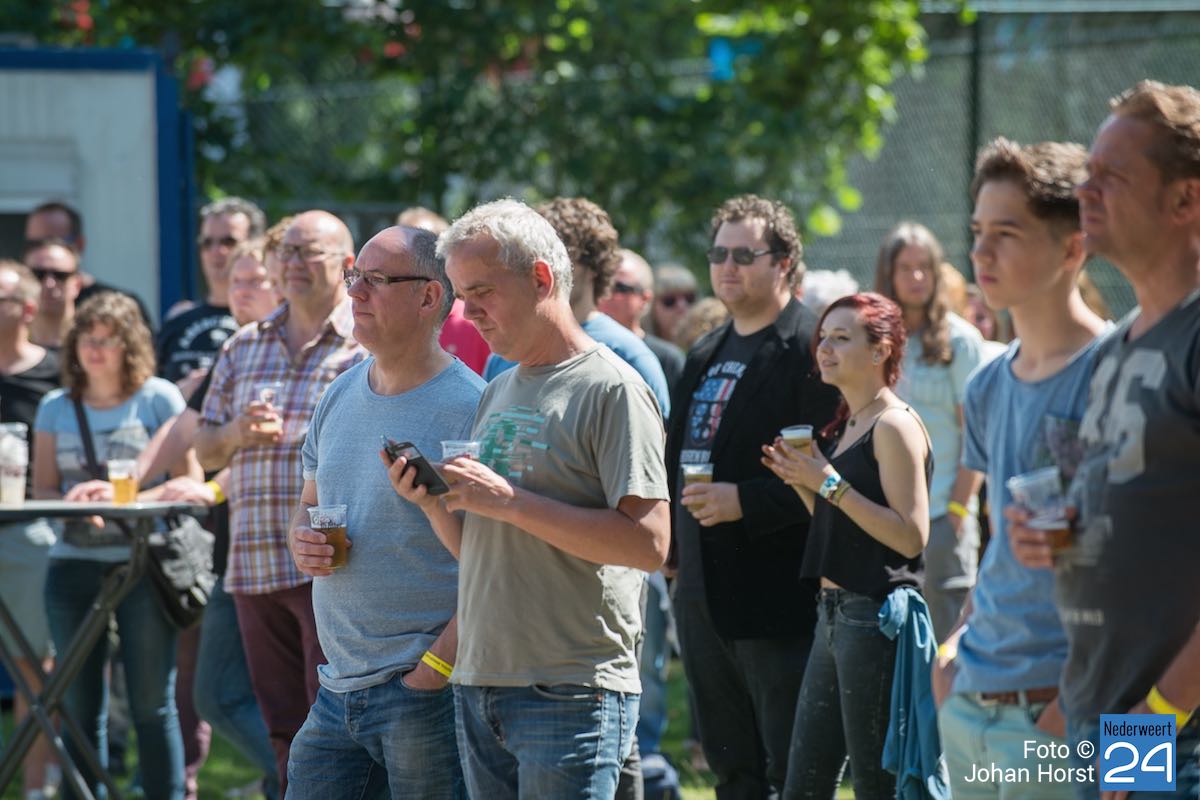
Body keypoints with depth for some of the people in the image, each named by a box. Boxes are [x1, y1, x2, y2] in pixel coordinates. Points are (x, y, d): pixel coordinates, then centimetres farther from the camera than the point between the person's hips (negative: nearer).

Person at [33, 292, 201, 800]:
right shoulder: (56, 407, 13)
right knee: (79, 707, 6)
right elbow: (42, 489, 9)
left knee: (152, 705, -3)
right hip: (74, 563, 3)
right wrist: (72, 501, -13)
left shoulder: (158, 398, 2)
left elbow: (189, 482, -3)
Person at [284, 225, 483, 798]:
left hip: (426, 692, -7)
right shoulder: (339, 397, 13)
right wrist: (303, 540, 2)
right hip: (338, 688, 7)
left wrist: (436, 665, -18)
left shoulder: (468, 408, -11)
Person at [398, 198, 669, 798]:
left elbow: (649, 542, -16)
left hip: (571, 696, -7)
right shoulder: (497, 393, 18)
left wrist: (509, 501, -17)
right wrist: (434, 505, 2)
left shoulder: (610, 388, -6)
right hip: (477, 683, 8)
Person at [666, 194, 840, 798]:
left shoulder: (810, 348, -10)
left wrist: (745, 501, -23)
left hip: (777, 597, -9)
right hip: (704, 597, 9)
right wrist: (676, 552, 14)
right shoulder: (706, 356, 17)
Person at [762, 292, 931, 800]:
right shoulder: (845, 426, 16)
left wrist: (830, 484, -19)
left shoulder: (894, 425, -11)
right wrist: (803, 483, 6)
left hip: (877, 616, -10)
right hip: (835, 612, 10)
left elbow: (910, 536, -19)